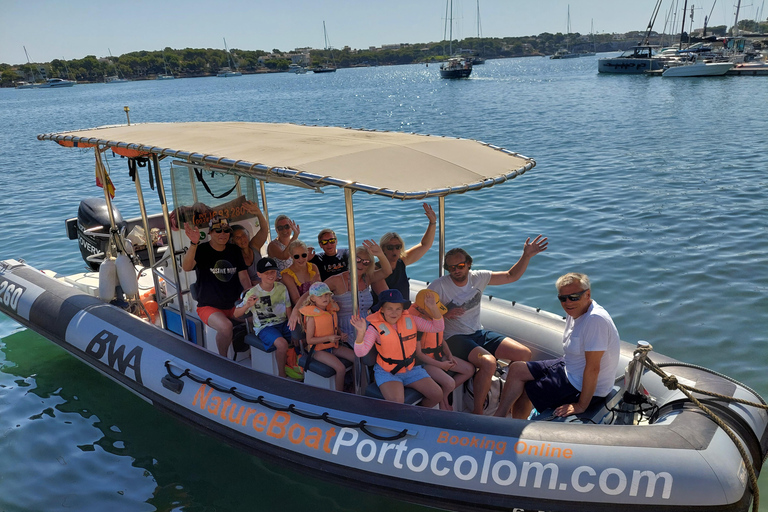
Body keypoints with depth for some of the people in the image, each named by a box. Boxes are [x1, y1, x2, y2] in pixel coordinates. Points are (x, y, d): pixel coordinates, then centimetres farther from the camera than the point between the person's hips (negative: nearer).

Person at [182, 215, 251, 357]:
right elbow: (186, 267, -24)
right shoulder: (201, 250, -3)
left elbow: (244, 277, 5)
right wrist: (194, 243, -40)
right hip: (209, 307, -5)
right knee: (225, 326, -34)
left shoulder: (235, 251, 11)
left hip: (234, 305, 5)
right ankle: (223, 359, -7)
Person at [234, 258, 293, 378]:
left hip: (283, 323, 5)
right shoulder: (252, 293, -10)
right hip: (264, 327, -4)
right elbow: (236, 314, -5)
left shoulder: (281, 288, 2)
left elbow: (288, 310, 10)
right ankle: (281, 373, -9)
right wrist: (247, 305, -25)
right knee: (282, 344, -33)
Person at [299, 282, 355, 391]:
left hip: (333, 346, 7)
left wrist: (341, 336, -2)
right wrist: (328, 338, -25)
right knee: (341, 368, -26)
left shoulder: (332, 310, 3)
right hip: (319, 350, -7)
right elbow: (309, 340, -17)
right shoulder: (312, 317, -18)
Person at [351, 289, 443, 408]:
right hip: (386, 372, -5)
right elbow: (360, 352, -23)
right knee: (396, 403, -31)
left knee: (437, 395, -7)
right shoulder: (376, 327, -14)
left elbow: (437, 327, 0)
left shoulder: (410, 320, -1)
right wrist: (361, 333, -42)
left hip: (411, 370, 5)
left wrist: (433, 308, -16)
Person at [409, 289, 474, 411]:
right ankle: (442, 399, 9)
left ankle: (443, 394, 12)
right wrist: (440, 365, -16)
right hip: (424, 361, -9)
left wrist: (449, 355, 0)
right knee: (449, 383, -26)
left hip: (439, 355, 9)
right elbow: (418, 353, -21)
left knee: (469, 370, 4)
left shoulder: (438, 316, 0)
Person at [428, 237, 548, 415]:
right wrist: (444, 314, -23)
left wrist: (526, 256, -2)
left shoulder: (478, 277, 2)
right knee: (489, 362, -34)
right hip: (455, 338, -6)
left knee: (525, 354, -8)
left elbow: (511, 276, 11)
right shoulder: (438, 286, -11)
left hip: (480, 333, 6)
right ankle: (477, 413, -16)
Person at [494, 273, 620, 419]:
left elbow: (593, 368, -29)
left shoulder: (595, 319, -30)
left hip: (584, 387, -9)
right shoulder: (575, 311, 0)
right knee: (516, 369, 9)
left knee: (521, 392, -3)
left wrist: (581, 406, -24)